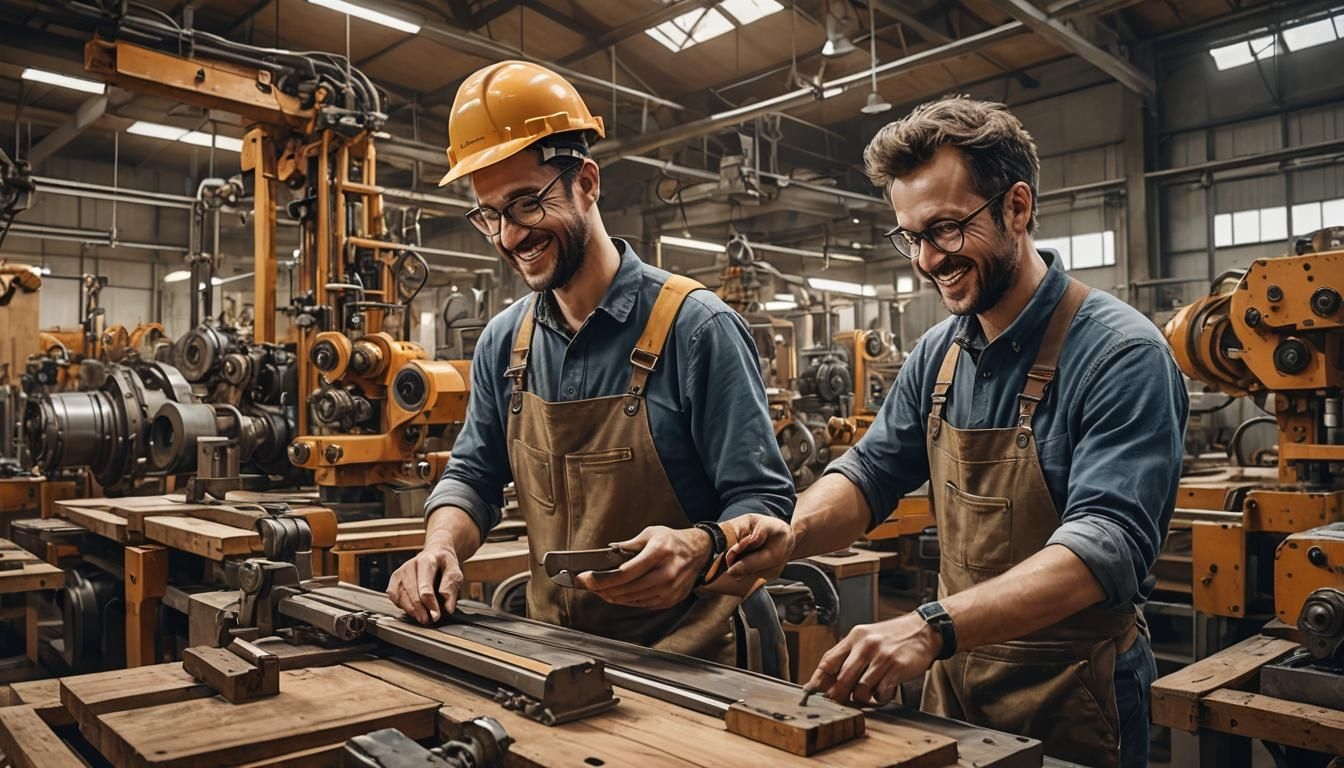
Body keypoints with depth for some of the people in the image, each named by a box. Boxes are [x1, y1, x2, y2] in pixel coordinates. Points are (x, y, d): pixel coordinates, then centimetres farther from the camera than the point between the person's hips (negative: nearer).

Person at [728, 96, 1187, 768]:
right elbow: (871, 472, 4)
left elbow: (1109, 542, -29)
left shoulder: (1120, 354, -20)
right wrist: (793, 530, -18)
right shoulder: (937, 354, 1)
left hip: (1071, 700, -5)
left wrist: (932, 628, -41)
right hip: (952, 681, 6)